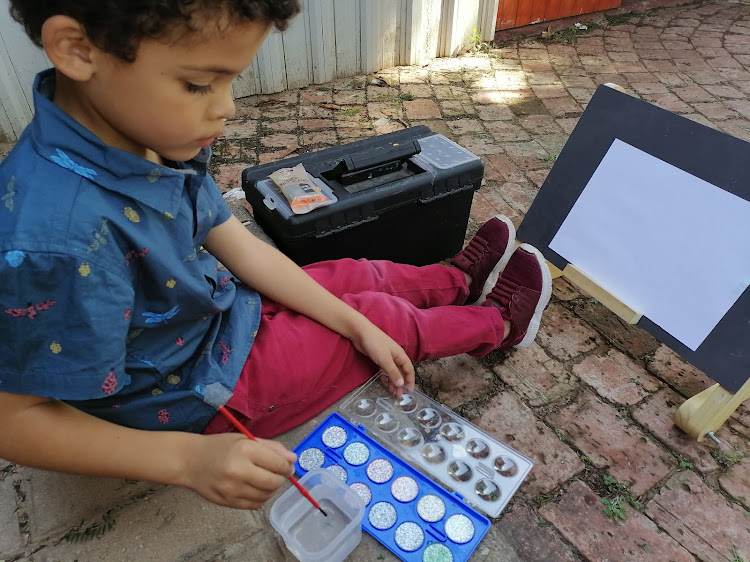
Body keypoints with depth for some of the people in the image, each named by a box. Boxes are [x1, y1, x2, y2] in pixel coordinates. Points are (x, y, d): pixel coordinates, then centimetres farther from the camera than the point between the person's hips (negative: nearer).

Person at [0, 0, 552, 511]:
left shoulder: (155, 137, -13)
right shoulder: (58, 242, -39)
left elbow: (241, 247, -8)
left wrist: (357, 327, -10)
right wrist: (188, 459, -35)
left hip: (216, 306, 7)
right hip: (194, 391, -6)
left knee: (357, 275, 16)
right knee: (386, 315, 4)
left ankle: (460, 279, 46)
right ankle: (499, 322, 32)